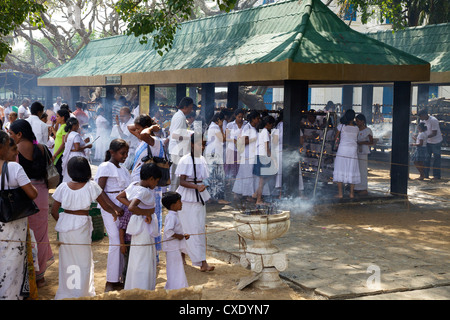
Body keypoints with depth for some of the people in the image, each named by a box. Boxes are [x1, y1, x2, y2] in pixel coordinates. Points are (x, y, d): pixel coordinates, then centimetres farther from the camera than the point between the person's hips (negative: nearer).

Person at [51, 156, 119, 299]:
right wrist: (113, 212, 16)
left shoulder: (63, 187, -5)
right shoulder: (91, 186, -11)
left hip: (65, 224, 3)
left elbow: (54, 211, 0)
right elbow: (105, 206, -3)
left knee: (66, 260, 15)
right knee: (83, 261, 11)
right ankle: (81, 292, 17)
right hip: (81, 226, -3)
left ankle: (65, 293, 25)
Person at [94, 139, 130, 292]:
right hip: (110, 207, -7)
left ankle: (117, 280, 12)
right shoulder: (105, 167, -5)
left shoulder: (123, 169, 18)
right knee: (116, 242, -11)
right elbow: (100, 191, -11)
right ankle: (110, 283, -3)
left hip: (123, 207, 7)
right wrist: (114, 207, -19)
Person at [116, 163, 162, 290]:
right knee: (143, 260, -2)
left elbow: (120, 196, 15)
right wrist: (146, 213, -22)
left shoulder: (133, 185, 4)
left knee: (136, 258, 19)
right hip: (144, 227, -10)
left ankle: (132, 289, 30)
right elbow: (131, 208, -34)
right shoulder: (144, 191, -23)